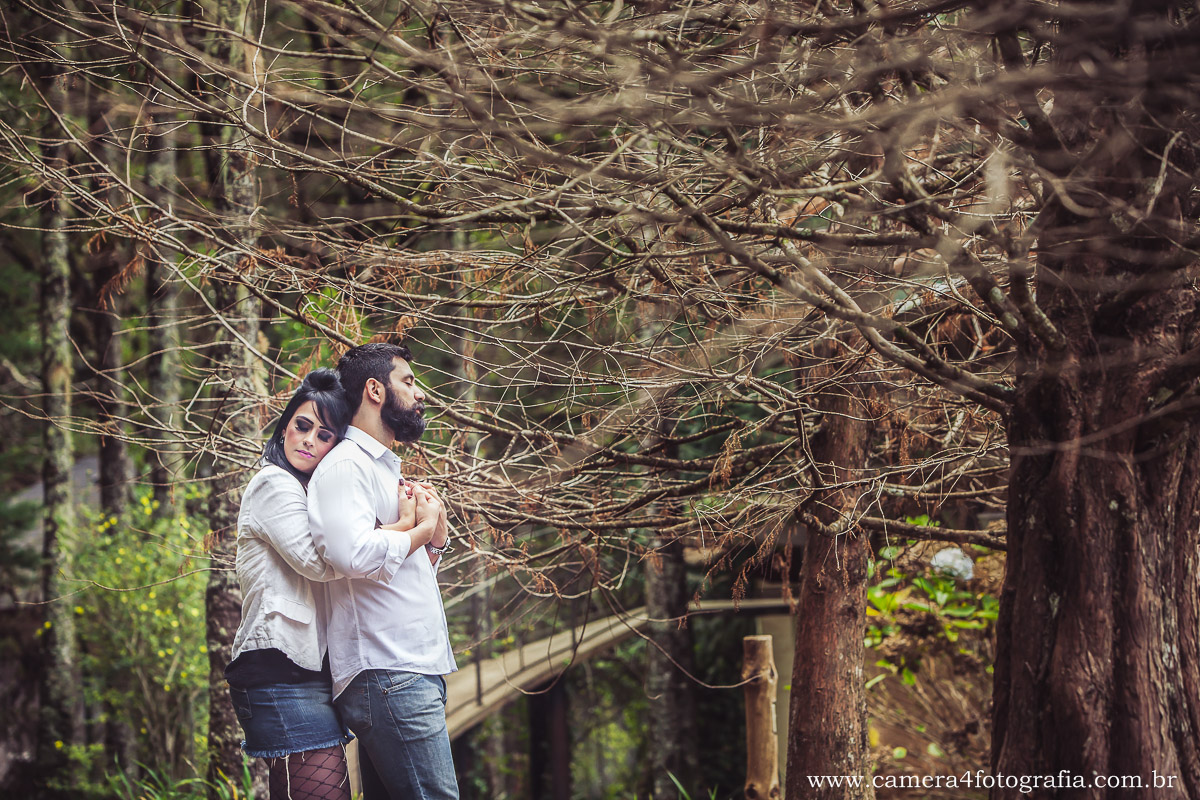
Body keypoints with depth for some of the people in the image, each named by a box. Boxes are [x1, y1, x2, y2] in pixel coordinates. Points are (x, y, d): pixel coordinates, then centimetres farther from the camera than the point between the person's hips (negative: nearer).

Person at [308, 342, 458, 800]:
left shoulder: (386, 469, 25)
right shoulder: (346, 466, -6)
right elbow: (355, 555, -23)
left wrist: (437, 529, 8)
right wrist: (422, 526, -7)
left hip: (416, 671, 10)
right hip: (387, 675, -10)